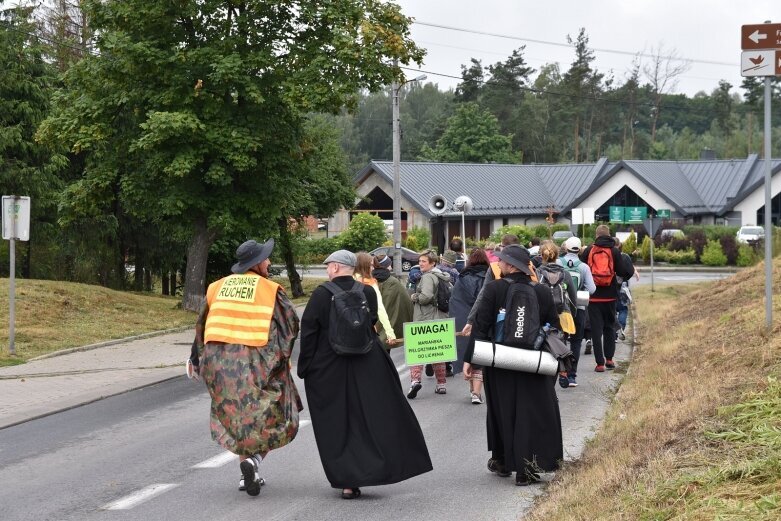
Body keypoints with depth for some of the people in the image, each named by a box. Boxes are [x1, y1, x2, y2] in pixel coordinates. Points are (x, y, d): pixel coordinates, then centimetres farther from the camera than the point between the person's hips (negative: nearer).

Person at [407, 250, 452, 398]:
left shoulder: (428, 277, -13)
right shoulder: (441, 277, 14)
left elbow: (426, 296, -25)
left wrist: (414, 297, -7)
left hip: (424, 320, -8)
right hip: (439, 318, 8)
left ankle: (415, 379, -24)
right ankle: (441, 384, 18)